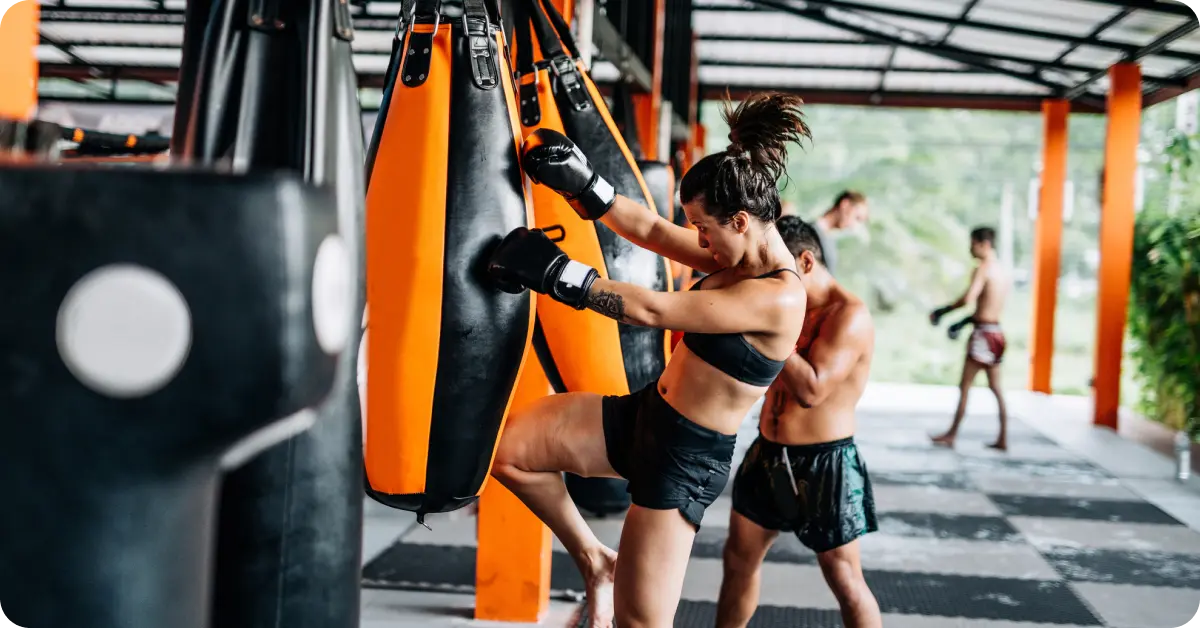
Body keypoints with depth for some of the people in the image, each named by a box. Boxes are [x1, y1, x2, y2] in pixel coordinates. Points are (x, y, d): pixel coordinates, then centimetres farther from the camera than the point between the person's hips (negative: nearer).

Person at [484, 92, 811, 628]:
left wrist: (555, 272, -22)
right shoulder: (739, 258, 2)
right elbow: (653, 231, 7)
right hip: (641, 414, 9)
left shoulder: (778, 298, -26)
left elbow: (652, 310, -27)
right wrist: (582, 185, -6)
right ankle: (594, 560, 19)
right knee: (506, 447, 3)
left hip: (686, 457, -9)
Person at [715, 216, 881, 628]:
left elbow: (811, 390, -29)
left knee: (846, 583, 2)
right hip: (768, 455, 8)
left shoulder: (849, 315, -18)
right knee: (739, 557, 17)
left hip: (823, 464, -8)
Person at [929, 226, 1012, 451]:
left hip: (983, 333, -8)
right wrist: (965, 321, 21)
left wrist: (943, 311, -17)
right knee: (995, 387, 13)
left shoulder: (982, 269, -14)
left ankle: (952, 435, 4)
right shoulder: (1004, 271, 12)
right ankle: (1003, 438, 14)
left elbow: (968, 299, -28)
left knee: (965, 386, -1)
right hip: (997, 332, 8)